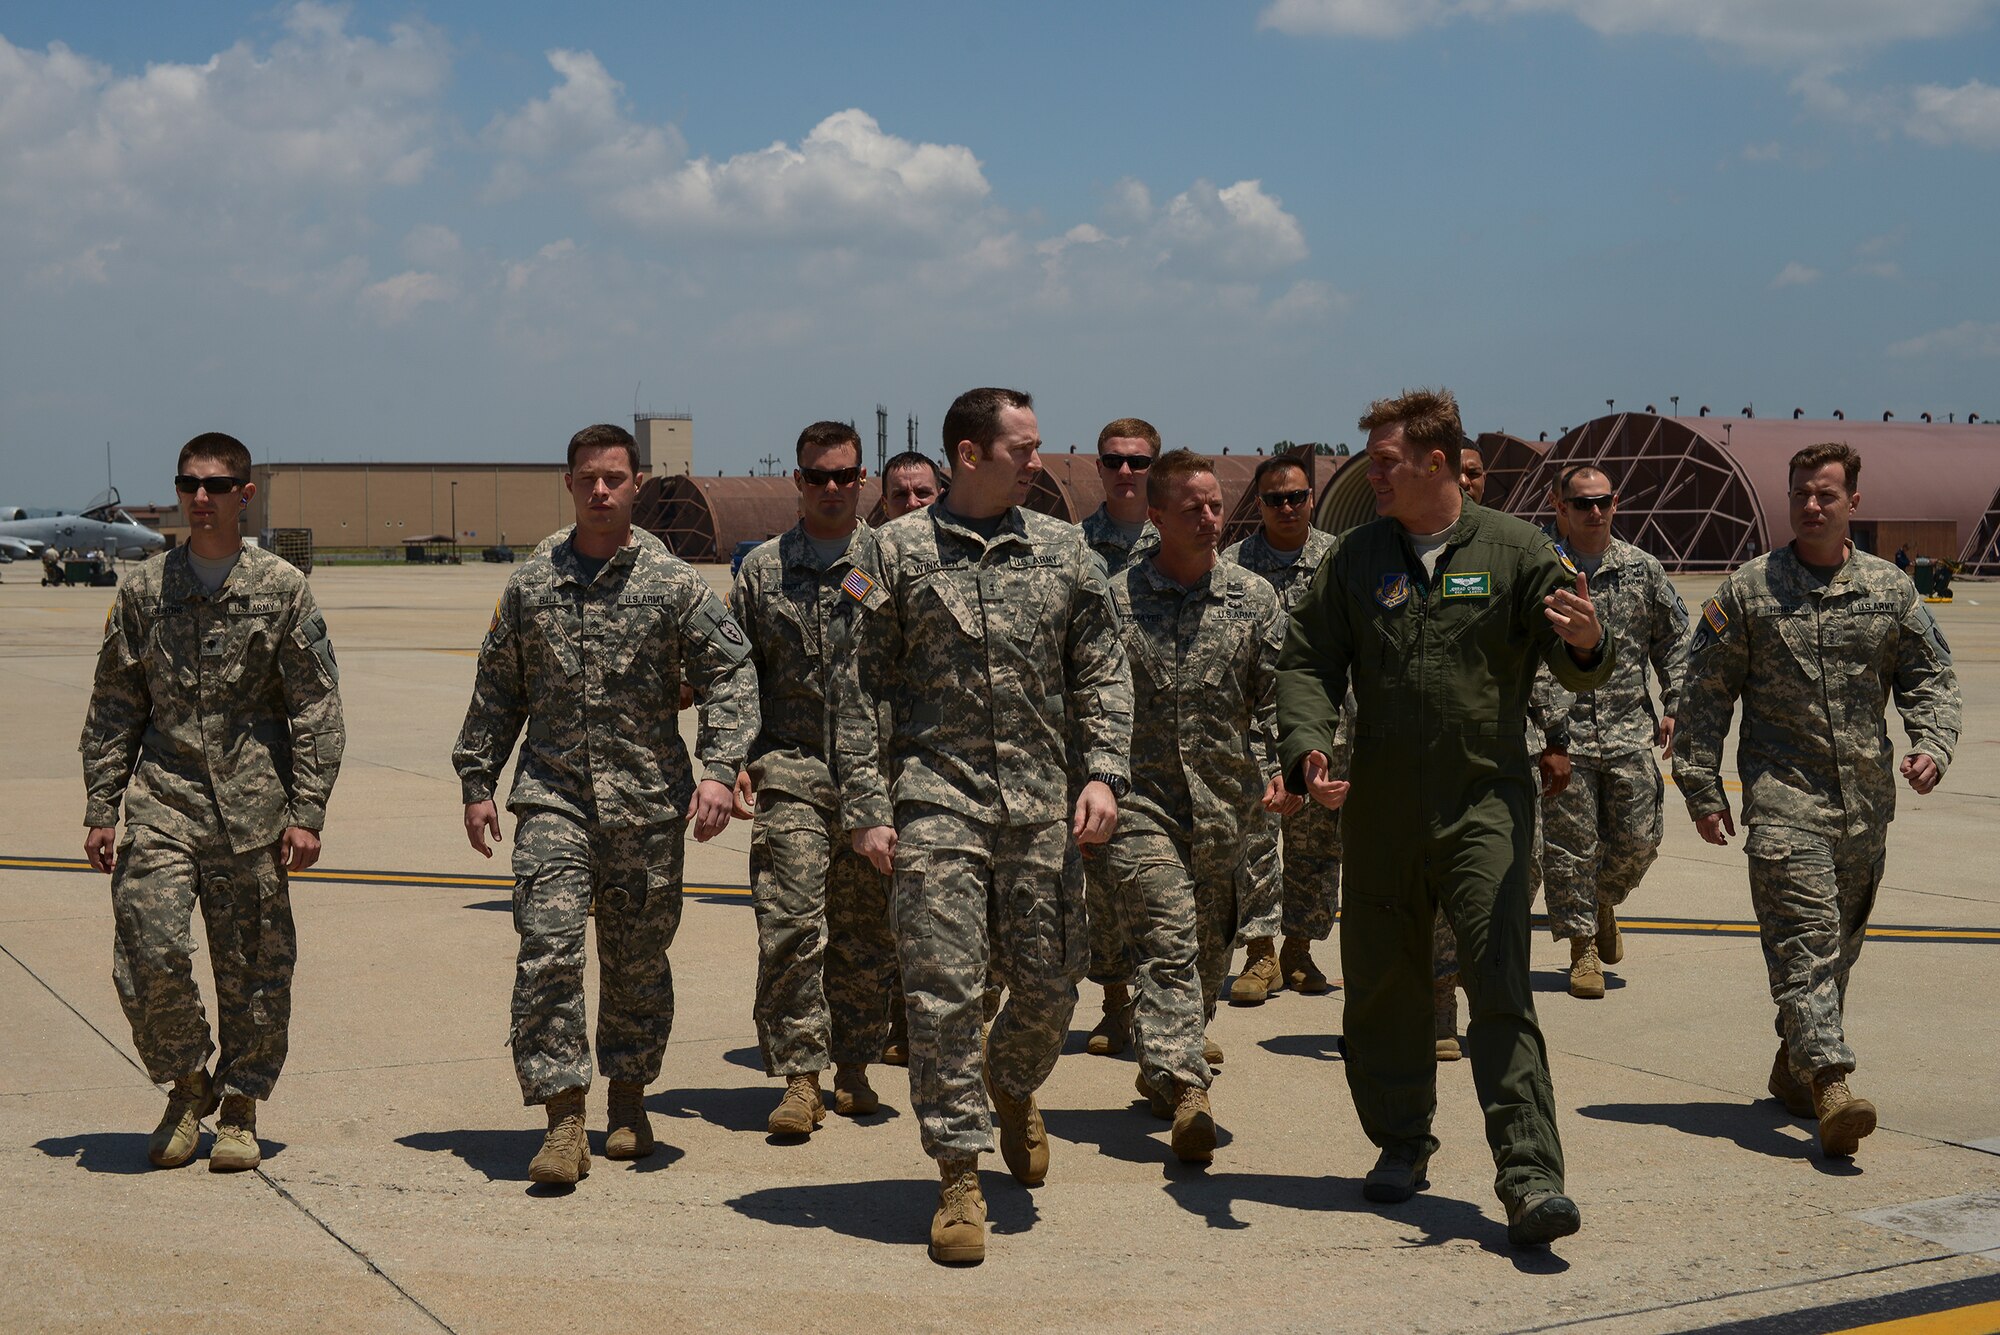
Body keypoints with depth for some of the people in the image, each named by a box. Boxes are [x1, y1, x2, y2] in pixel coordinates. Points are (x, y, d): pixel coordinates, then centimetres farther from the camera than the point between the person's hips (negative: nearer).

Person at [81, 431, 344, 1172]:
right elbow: (113, 707, 11)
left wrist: (307, 812, -5)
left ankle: (239, 1108, 20)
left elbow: (316, 708, 1)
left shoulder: (283, 589, 2)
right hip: (162, 801, 1)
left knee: (253, 965, 3)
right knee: (149, 951, -9)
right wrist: (101, 809, 6)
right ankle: (186, 1085, 15)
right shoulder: (144, 590, 8)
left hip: (252, 806, -1)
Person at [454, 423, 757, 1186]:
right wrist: (477, 782, 12)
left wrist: (719, 769, -13)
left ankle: (628, 1096, 28)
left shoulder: (673, 583, 0)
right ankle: (563, 1120, -8)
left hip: (647, 801, 0)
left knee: (638, 959, 9)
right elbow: (496, 692, 15)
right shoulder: (529, 586, 7)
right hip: (552, 795, 1)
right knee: (547, 950, -12)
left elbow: (731, 673, -1)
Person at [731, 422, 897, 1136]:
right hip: (789, 772, 0)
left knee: (867, 930, 7)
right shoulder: (762, 568, 9)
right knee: (791, 925, -8)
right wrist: (736, 762, 1)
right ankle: (800, 1077, -1)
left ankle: (853, 1065, 21)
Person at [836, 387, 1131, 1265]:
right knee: (943, 990, -5)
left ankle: (1012, 1086, 40)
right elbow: (858, 688, 2)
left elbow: (1103, 672, 10)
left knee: (1048, 985, 8)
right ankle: (959, 1176, 6)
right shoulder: (898, 551, 1)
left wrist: (1103, 773, -4)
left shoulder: (1064, 551, 9)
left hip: (1040, 807, 3)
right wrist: (866, 808, -4)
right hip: (936, 802, -3)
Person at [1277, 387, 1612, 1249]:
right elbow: (1307, 661, 7)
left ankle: (1530, 1177, -12)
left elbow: (1574, 667, -2)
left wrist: (1585, 645, -27)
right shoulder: (1356, 557, 6)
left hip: (1485, 805, -3)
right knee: (1382, 986, 12)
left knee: (1500, 986, -11)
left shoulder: (1514, 551, 0)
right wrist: (1307, 746, -12)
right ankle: (1401, 1144, 29)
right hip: (1380, 811, 3)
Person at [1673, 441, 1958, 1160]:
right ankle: (1831, 1084, -22)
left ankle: (1793, 1065, 28)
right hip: (1783, 792, -4)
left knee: (1839, 943, 12)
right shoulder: (1748, 589, 2)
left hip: (1867, 799, 4)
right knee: (1805, 935, -15)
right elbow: (1704, 692, 4)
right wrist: (1702, 788, 0)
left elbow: (1931, 678, 13)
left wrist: (1932, 746, -7)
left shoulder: (1891, 590, 9)